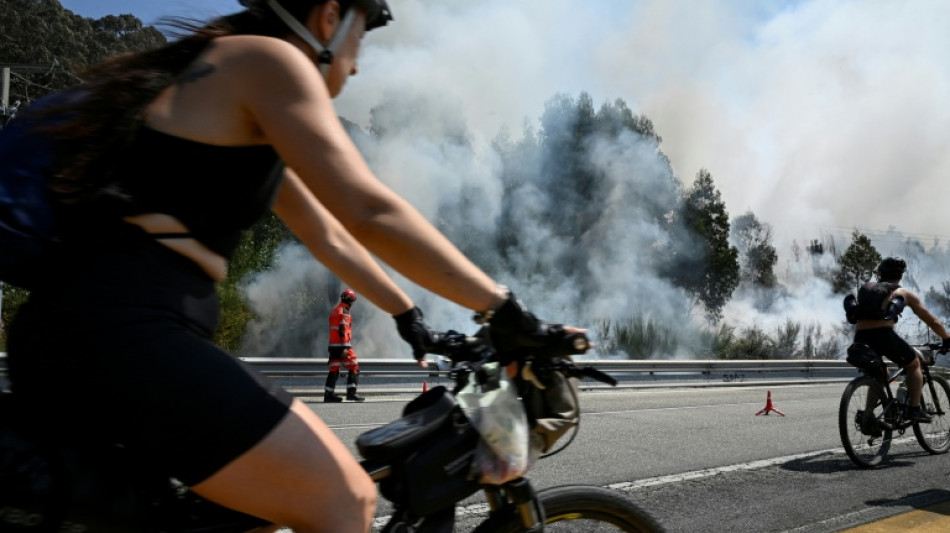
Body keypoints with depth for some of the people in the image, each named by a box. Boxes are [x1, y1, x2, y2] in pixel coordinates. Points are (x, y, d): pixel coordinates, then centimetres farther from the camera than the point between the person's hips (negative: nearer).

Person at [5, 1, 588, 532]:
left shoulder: (247, 122, 23)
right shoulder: (267, 57, -7)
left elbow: (329, 236, 26)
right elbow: (372, 215, -18)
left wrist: (411, 317, 30)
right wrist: (506, 311, -12)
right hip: (123, 334, -11)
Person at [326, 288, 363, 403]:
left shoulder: (334, 311, 18)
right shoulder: (344, 313, -11)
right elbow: (342, 331, -18)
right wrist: (344, 348, -21)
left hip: (333, 345, 9)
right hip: (342, 345, -9)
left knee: (334, 370, 9)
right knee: (354, 368, -3)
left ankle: (328, 394, 9)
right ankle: (351, 393, -6)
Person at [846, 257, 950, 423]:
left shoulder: (866, 288, 27)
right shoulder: (903, 293, 18)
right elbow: (932, 321, 23)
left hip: (860, 337, 4)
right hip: (883, 334, -4)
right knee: (914, 364, 23)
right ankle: (915, 409, 14)